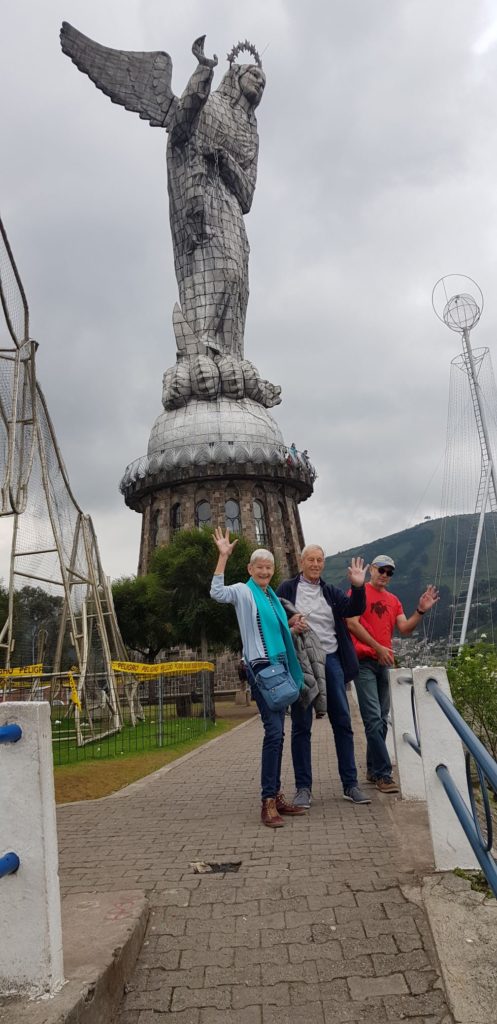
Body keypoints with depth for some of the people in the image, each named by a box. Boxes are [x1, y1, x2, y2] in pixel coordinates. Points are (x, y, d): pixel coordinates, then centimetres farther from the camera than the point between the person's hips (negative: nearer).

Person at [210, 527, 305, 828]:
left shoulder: (272, 596, 18)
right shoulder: (243, 591, -3)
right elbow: (217, 593, -25)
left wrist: (293, 626, 11)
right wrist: (223, 557, -27)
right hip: (260, 667, -8)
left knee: (277, 732, 10)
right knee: (274, 731, -16)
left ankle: (276, 795, 18)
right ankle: (268, 802, -13)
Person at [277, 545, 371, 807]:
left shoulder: (331, 592, 13)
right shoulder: (288, 589, 4)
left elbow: (354, 609, 1)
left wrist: (358, 587, -16)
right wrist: (289, 622, -16)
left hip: (330, 660, 3)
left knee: (343, 723, 5)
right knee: (301, 726, 3)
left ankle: (350, 785, 14)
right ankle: (303, 787, 11)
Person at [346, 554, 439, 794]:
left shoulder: (393, 601, 17)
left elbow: (404, 629, 8)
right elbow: (352, 623, -11)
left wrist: (421, 611, -7)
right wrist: (378, 648, -14)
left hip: (384, 663, 7)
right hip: (364, 661, -7)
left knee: (382, 719, 11)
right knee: (374, 718, -10)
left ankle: (373, 770, 21)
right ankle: (383, 774, -8)